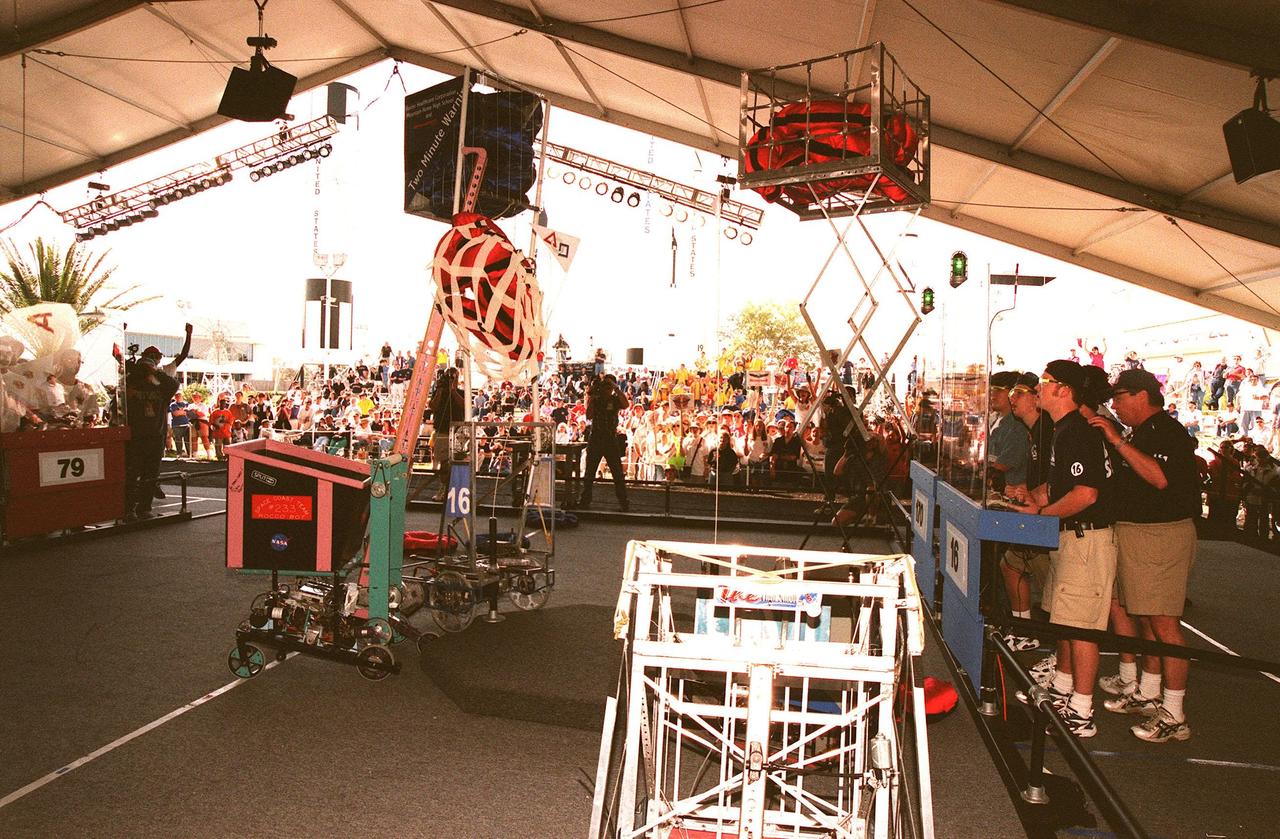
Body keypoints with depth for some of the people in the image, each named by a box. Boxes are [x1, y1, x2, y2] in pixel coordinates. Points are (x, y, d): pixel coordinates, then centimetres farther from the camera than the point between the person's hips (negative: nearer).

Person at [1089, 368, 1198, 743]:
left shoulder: (1168, 432, -14)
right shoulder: (1142, 433, 17)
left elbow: (1159, 477, -30)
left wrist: (1117, 441, -28)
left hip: (1161, 536, -10)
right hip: (1133, 534, 10)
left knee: (1163, 622, -7)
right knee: (1146, 619, 15)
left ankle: (1174, 716, 0)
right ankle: (1147, 694, 25)